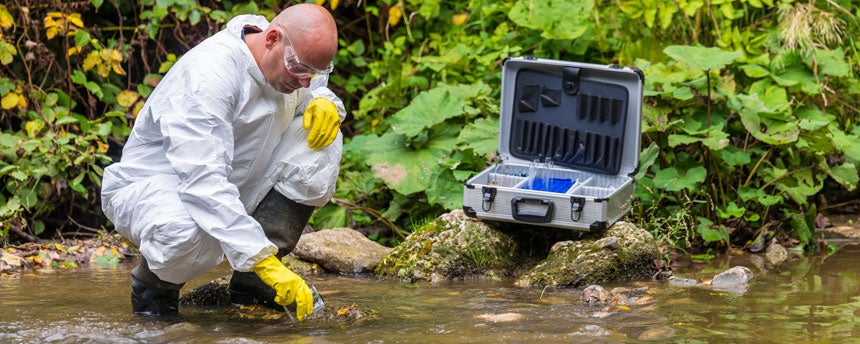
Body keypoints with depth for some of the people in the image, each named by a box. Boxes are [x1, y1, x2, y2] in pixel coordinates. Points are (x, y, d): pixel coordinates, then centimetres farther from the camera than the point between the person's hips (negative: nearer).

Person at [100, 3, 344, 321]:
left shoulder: (293, 60, -6)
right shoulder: (209, 74, -31)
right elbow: (204, 182, -40)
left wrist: (323, 101, -11)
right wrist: (263, 261, -46)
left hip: (229, 192, 8)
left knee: (322, 141, -9)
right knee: (191, 232, -44)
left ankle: (251, 283, -8)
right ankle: (154, 286, -5)